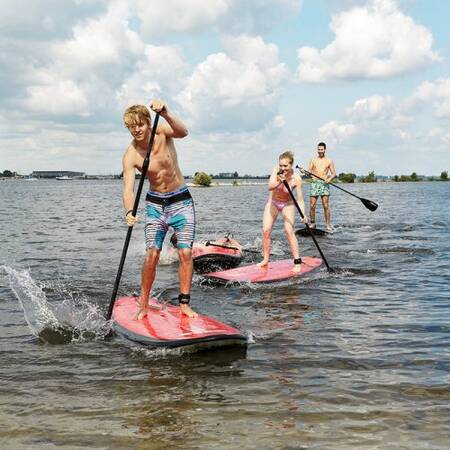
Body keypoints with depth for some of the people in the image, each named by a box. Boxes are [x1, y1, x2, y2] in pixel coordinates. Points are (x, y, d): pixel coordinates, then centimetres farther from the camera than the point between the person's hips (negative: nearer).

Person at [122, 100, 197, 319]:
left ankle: (184, 303, 2)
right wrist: (129, 212, -42)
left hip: (181, 200, 0)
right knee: (152, 254, -10)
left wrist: (165, 113, -51)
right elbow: (128, 188, -23)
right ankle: (143, 304, 2)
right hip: (155, 203, 0)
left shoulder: (162, 132, -12)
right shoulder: (130, 156, -13)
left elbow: (183, 132, -34)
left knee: (185, 253, -6)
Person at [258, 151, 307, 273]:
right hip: (272, 203, 3)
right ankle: (265, 259, 12)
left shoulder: (296, 178, -26)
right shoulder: (276, 170, -22)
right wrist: (280, 181, -54)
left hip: (287, 204, -3)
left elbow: (300, 199, -24)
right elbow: (270, 187, -34)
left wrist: (303, 214, -38)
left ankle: (297, 262, -13)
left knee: (289, 231, -18)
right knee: (266, 231, -4)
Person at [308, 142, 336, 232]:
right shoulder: (313, 160, 12)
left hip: (324, 184, -1)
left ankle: (328, 224, -2)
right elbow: (309, 172, 8)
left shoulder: (329, 161, 9)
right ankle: (312, 223, 9)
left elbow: (334, 174, 5)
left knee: (326, 206, -6)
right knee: (312, 206, -2)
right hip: (314, 183, 1)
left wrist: (330, 179, -15)